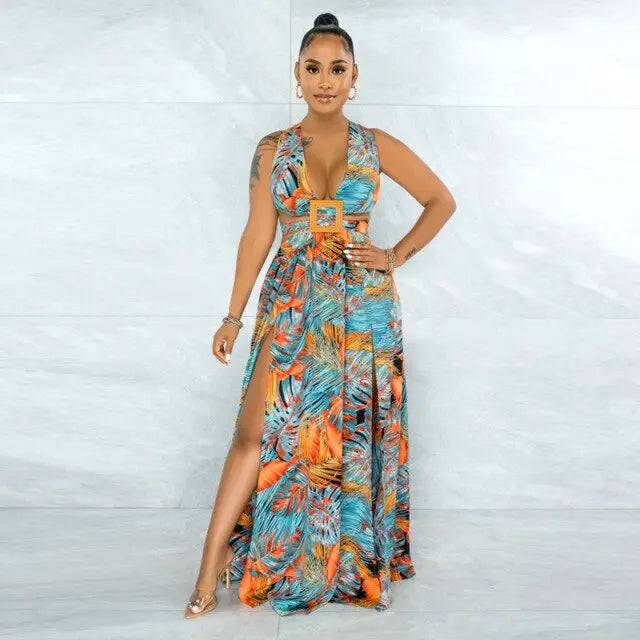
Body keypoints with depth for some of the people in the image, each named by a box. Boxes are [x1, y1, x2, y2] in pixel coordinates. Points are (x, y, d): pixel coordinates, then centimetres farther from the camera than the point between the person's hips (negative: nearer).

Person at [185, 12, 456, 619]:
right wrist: (233, 316, 2)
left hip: (363, 304, 0)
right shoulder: (272, 149, 4)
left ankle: (354, 561, 24)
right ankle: (213, 565, 3)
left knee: (354, 431, 7)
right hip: (291, 303, 0)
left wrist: (397, 255, 1)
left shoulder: (377, 146, 3)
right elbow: (257, 234, 4)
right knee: (257, 429, -4)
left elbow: (442, 200, 11)